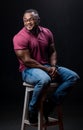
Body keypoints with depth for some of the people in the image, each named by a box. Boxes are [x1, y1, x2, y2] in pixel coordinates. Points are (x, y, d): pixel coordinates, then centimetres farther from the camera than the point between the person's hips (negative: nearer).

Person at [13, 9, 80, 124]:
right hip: (29, 69, -7)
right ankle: (33, 111, -16)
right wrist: (47, 69, -18)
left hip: (47, 67, 7)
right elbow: (27, 61, -17)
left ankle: (49, 106, -11)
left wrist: (53, 67, -8)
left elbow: (52, 52, 12)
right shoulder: (20, 37, -13)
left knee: (73, 77, -9)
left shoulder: (47, 32, 6)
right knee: (44, 79, -40)